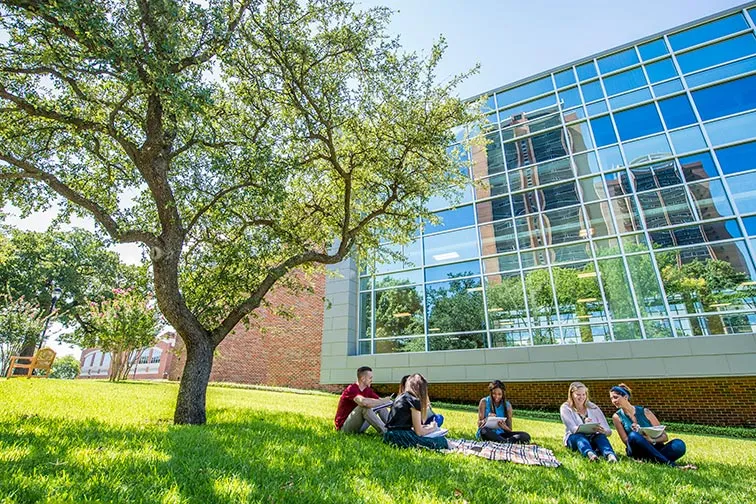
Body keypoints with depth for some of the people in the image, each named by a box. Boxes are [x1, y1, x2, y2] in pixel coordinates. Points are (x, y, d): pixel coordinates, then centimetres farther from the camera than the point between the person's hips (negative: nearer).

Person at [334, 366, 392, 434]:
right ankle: (385, 433, -31)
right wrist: (383, 401, -28)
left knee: (381, 405, -1)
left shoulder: (367, 390, 4)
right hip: (344, 426, -8)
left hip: (358, 426, 8)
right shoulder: (351, 389, -22)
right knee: (365, 407, -32)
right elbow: (364, 402, -39)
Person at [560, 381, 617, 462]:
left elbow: (609, 431, 0)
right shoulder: (565, 408, -2)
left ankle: (610, 455, -58)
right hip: (574, 438, -2)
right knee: (579, 437, -36)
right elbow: (573, 429, -16)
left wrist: (603, 431, -25)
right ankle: (590, 454, -64)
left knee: (601, 436, -30)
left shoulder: (593, 408, 7)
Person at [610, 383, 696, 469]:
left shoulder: (644, 411, -1)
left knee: (679, 444, -26)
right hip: (637, 453, -1)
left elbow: (665, 437, 1)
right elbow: (626, 441, -4)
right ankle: (671, 464, -35)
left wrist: (652, 440, -20)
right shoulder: (617, 417, -1)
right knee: (633, 436, -35)